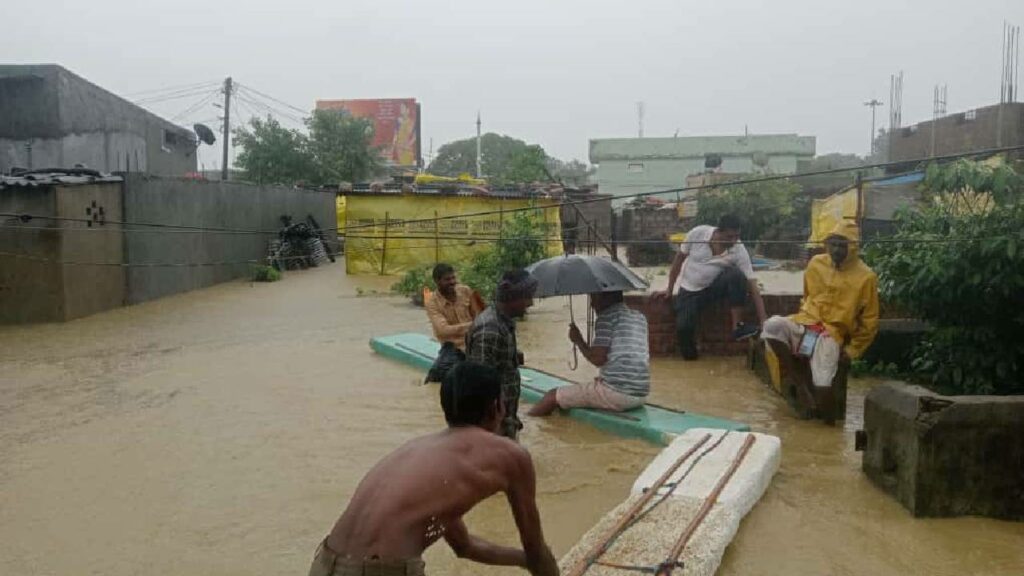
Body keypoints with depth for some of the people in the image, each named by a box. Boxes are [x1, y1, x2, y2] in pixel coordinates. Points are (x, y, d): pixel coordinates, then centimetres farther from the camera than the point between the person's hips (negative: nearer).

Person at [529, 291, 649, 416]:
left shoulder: (607, 316, -6)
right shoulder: (640, 317, 16)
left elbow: (597, 359, -13)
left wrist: (578, 340, 3)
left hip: (616, 393, -8)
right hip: (641, 395, 9)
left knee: (554, 395, 5)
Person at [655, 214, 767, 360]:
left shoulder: (739, 251, -20)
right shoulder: (698, 233, -19)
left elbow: (752, 285, -21)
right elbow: (679, 258, -4)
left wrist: (763, 320, -28)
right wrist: (669, 289, -1)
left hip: (716, 287, 0)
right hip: (691, 290, 0)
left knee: (736, 274, -33)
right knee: (683, 326, -25)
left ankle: (737, 326, -25)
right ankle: (689, 354, 8)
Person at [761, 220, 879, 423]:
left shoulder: (866, 277, -5)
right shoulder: (816, 263, 5)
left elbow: (869, 322, 2)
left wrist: (852, 351, -1)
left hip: (831, 333, -4)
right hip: (805, 324, 4)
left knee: (822, 386, -26)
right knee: (772, 325, -30)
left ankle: (829, 424, 5)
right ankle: (800, 383, -16)